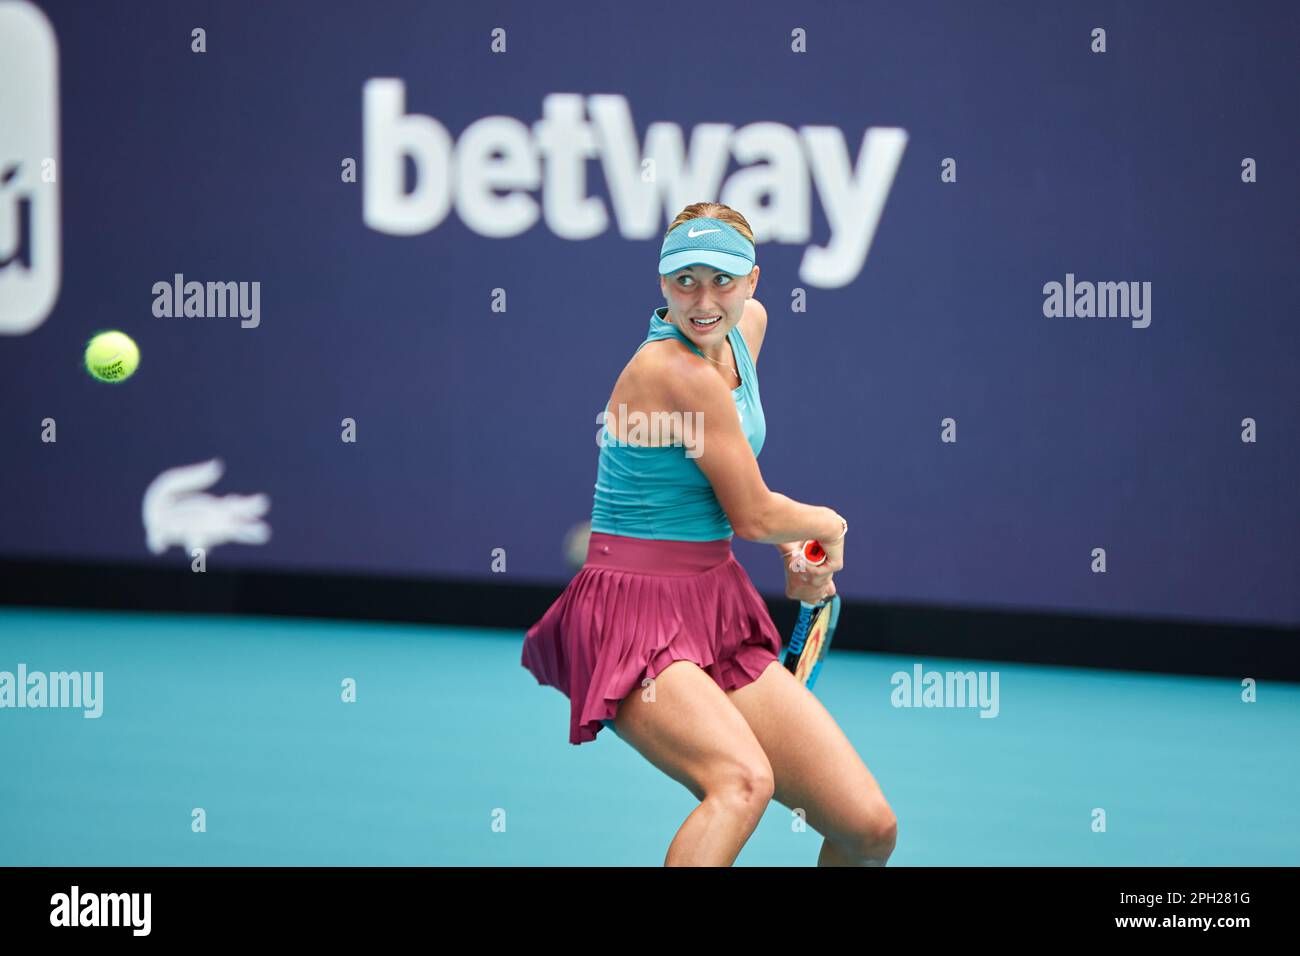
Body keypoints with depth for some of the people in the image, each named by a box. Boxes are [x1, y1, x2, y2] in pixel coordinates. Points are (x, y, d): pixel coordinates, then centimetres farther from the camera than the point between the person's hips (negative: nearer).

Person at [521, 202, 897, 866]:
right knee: (743, 780, -36)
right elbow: (753, 515, -12)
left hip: (718, 612, 8)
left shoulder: (748, 325, 7)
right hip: (636, 617, -8)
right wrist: (828, 525, 8)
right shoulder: (680, 373, -20)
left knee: (871, 829, -2)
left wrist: (792, 544, 15)